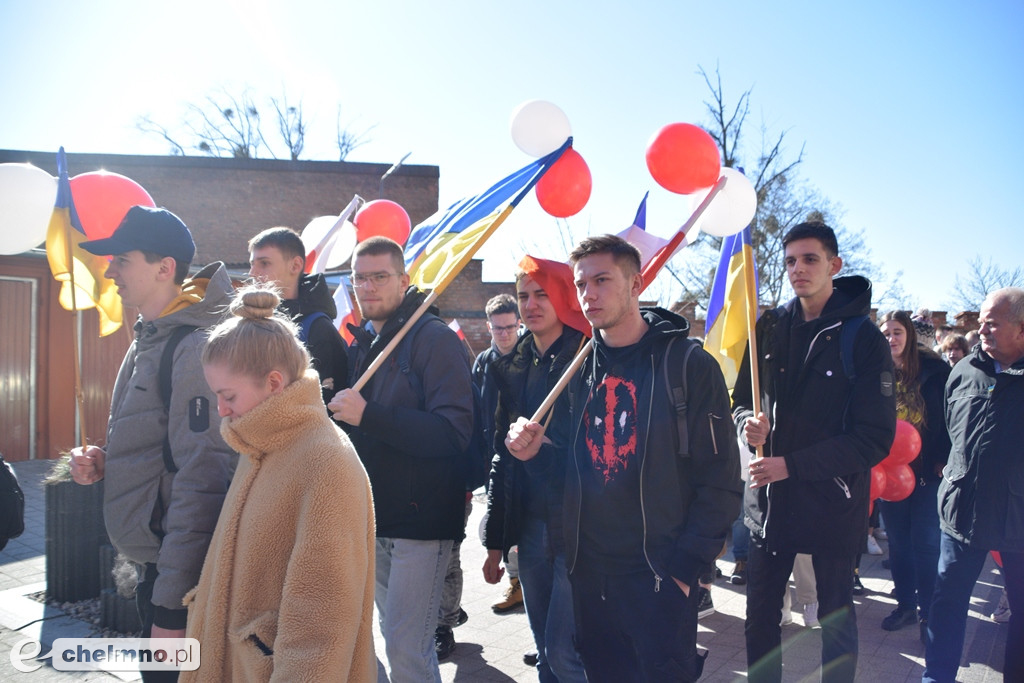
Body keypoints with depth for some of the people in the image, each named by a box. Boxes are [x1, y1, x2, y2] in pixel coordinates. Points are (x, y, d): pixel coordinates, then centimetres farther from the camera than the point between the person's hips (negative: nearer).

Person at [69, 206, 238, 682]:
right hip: (149, 560, 9)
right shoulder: (147, 342, 10)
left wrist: (171, 602, -21)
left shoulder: (195, 348, -21)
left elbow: (201, 481, -24)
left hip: (178, 574, -9)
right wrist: (103, 463, 1)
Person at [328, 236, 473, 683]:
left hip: (422, 517, -8)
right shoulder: (361, 343, 12)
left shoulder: (434, 339, -13)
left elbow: (453, 432, -23)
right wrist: (337, 411, 2)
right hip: (374, 516, 8)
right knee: (394, 635, 19)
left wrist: (367, 415, -27)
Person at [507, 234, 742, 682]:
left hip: (659, 574, -5)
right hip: (588, 570, 5)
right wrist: (534, 448, -5)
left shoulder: (688, 363, -9)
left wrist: (686, 564, -11)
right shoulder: (579, 367, 6)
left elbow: (720, 479, -9)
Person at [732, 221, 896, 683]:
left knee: (836, 617, 15)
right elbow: (742, 399, 9)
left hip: (832, 502, -3)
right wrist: (748, 422, -14)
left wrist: (793, 464, -20)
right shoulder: (770, 327, 1)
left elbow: (875, 438, -14)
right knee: (760, 614, 15)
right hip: (768, 500, 4)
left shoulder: (864, 339, -11)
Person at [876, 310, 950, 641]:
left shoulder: (933, 369, -6)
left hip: (927, 471, -3)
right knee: (898, 541, 12)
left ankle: (927, 611, 14)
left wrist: (944, 460, -9)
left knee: (926, 542, 0)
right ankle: (905, 604, 26)